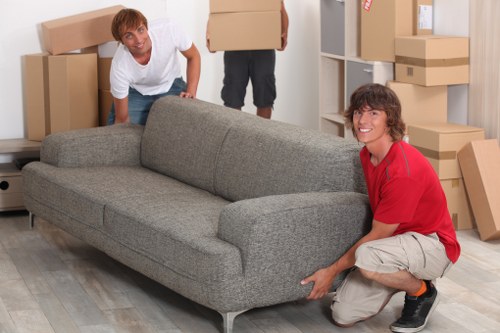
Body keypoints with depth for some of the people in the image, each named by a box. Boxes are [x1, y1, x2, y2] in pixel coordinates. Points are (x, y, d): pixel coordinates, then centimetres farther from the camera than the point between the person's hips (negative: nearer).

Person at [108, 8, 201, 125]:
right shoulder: (119, 68, -34)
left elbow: (193, 56, -12)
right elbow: (122, 119, -21)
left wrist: (191, 93, -22)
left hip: (171, 86, 1)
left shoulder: (169, 28, -32)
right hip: (135, 93, -1)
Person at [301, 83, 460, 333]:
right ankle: (405, 275, 16)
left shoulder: (403, 170, -29)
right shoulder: (366, 155, -1)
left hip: (433, 245, -8)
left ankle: (422, 291, -7)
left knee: (367, 258, -38)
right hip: (395, 238, 8)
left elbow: (377, 236, -21)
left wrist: (332, 271, -12)